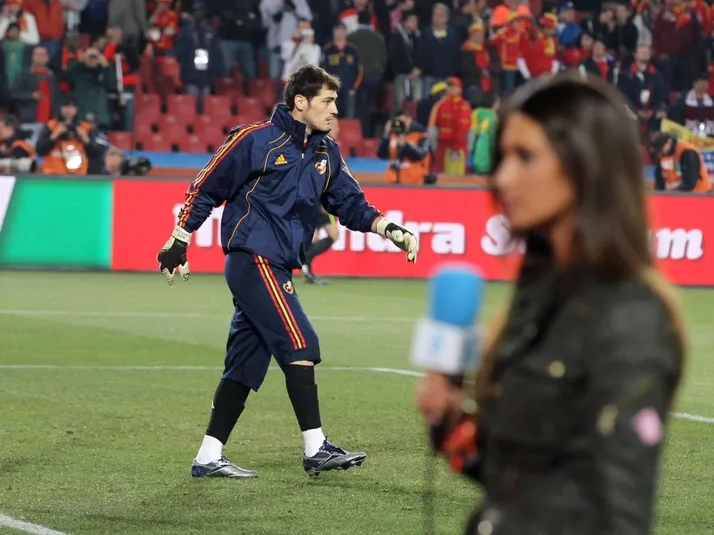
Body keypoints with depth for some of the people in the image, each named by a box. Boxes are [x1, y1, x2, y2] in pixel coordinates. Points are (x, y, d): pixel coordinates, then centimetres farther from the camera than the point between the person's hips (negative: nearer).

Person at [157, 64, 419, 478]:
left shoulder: (326, 153, 14)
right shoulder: (255, 140, -7)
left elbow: (351, 205, 12)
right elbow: (206, 189, -1)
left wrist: (389, 229, -5)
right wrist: (179, 242, 0)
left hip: (278, 269, 8)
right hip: (254, 260, -8)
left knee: (246, 365, 8)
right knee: (300, 345, -14)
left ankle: (209, 457, 11)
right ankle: (316, 449, -14)